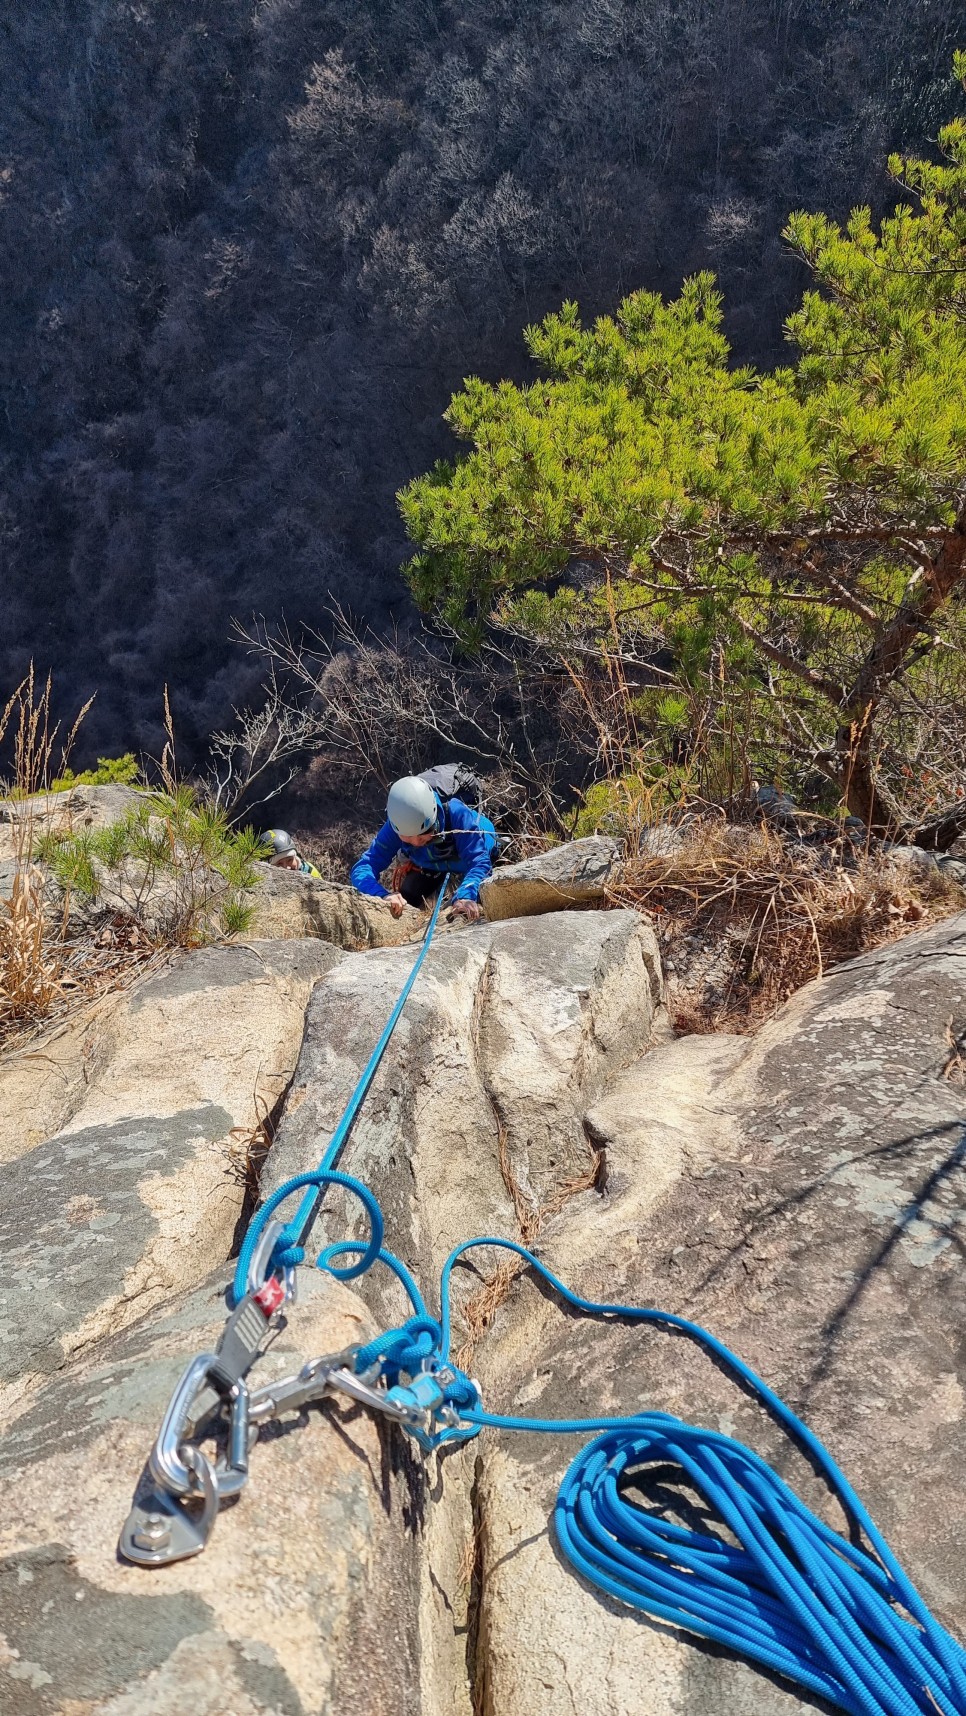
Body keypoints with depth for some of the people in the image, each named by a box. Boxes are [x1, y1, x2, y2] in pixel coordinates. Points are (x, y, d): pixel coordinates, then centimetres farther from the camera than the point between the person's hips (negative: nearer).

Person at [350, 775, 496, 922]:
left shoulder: (456, 814, -44)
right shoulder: (394, 828, -36)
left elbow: (478, 861, -47)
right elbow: (361, 869, -40)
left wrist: (465, 897, -67)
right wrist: (384, 895, -62)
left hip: (468, 857, -2)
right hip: (429, 865, 2)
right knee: (402, 907, -13)